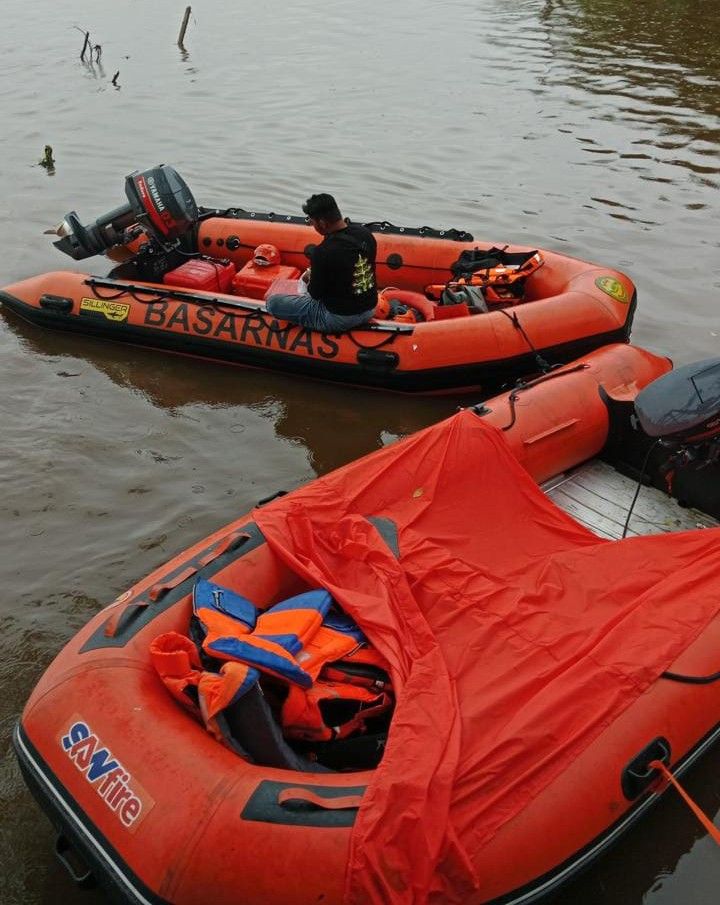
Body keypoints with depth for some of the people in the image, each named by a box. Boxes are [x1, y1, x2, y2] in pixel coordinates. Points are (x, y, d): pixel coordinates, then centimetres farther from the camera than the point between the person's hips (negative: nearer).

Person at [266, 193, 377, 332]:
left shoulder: (323, 252, -27)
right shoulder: (366, 234, -5)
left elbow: (316, 294, -15)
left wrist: (310, 278, 8)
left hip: (340, 318, -8)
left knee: (273, 302, -1)